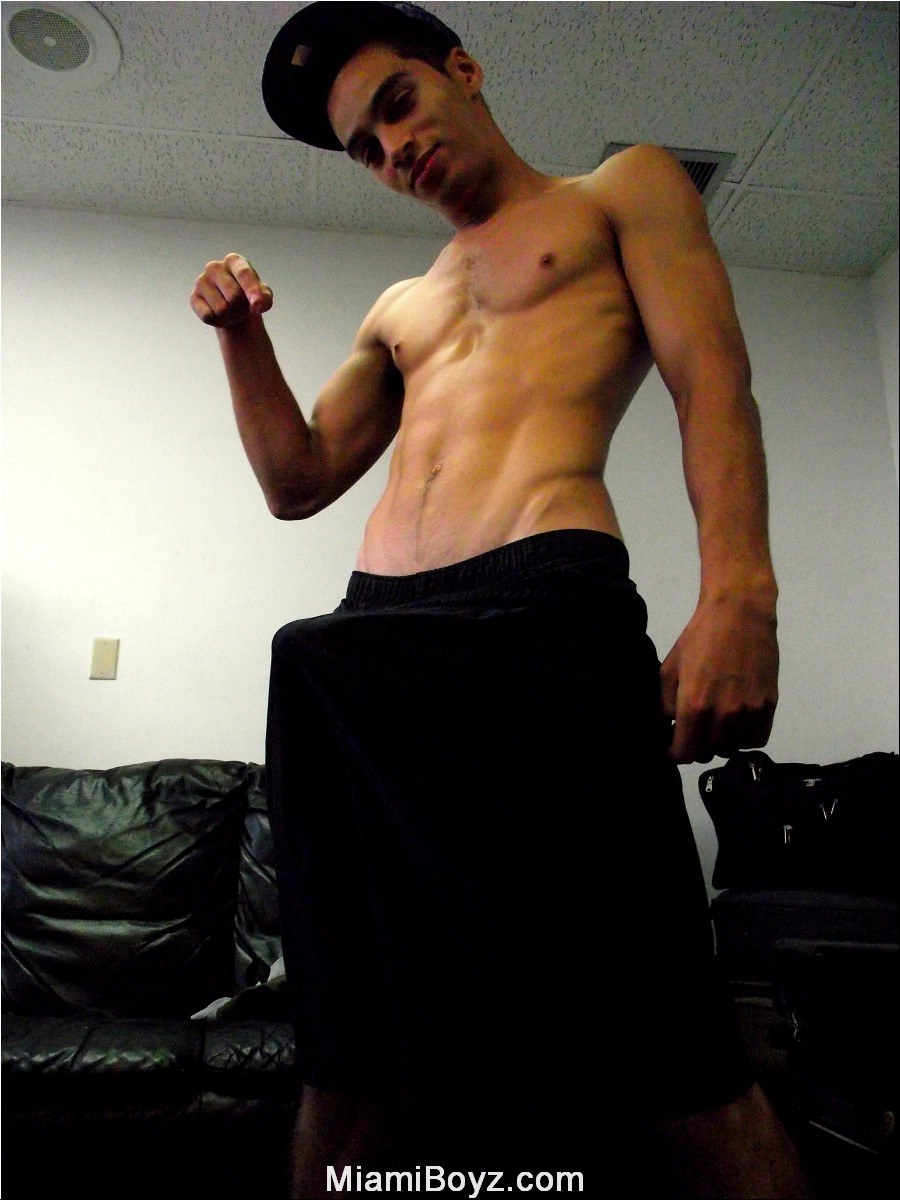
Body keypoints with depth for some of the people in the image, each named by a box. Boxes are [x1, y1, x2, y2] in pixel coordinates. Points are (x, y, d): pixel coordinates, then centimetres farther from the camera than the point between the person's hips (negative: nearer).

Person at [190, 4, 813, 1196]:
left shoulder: (623, 188, 19)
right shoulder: (397, 309, 33)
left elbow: (712, 379, 2)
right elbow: (299, 481, 29)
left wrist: (739, 592, -13)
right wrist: (242, 337, 16)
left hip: (543, 615, -5)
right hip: (361, 646, 6)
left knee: (670, 1070, -7)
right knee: (352, 1055, 9)